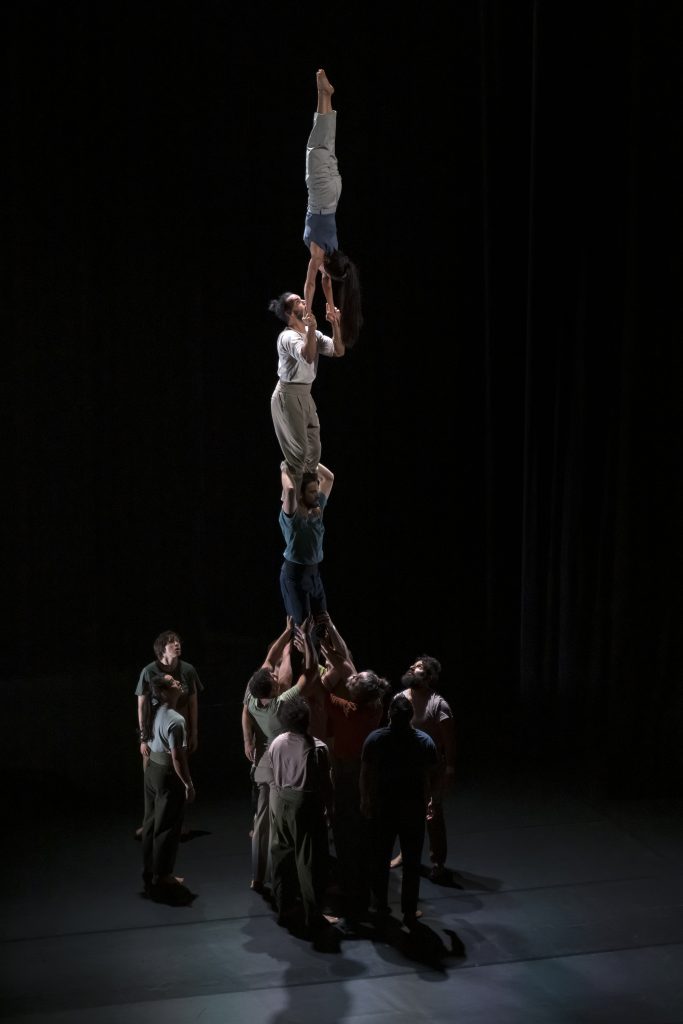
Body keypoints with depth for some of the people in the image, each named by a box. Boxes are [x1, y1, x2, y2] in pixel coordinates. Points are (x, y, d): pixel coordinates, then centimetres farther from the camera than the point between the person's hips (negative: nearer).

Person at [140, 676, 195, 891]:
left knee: (151, 821, 18)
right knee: (167, 826, 5)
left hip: (152, 770, 9)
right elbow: (177, 757, -23)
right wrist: (189, 784, -16)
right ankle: (162, 875, 16)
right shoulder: (175, 720, -26)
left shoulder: (154, 711, 1)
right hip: (168, 775, -9)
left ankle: (149, 871, 29)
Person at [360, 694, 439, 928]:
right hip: (413, 810, -1)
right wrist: (427, 803, 10)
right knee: (411, 863, 9)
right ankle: (409, 912, 12)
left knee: (380, 859, 15)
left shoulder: (375, 739, -10)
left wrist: (365, 801, 10)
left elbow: (366, 774, -4)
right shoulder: (425, 741, -10)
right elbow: (429, 778, -6)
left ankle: (381, 907, 24)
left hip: (383, 808, 1)